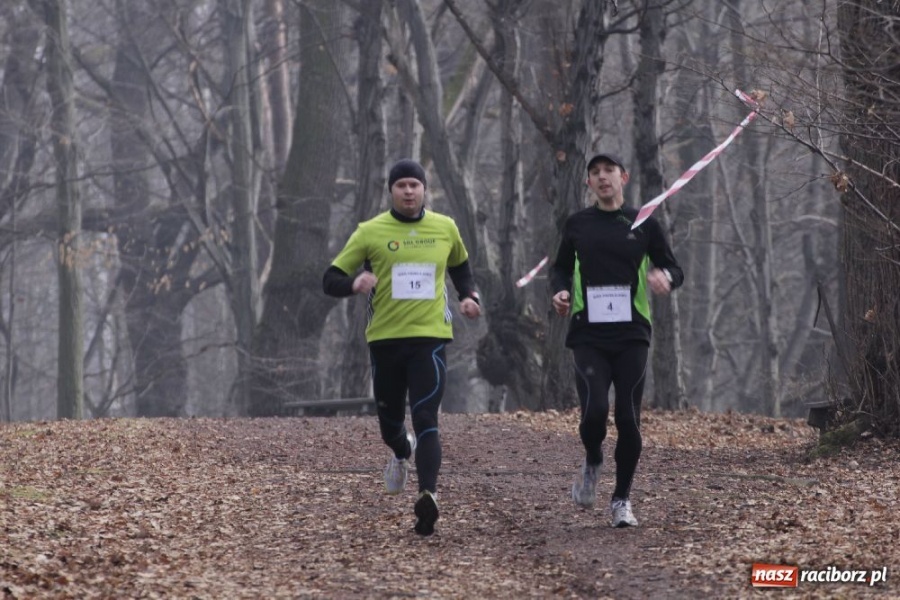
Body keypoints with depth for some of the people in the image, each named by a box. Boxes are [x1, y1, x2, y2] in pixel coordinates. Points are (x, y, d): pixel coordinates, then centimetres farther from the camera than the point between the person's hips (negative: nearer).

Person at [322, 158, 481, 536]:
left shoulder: (445, 228, 6)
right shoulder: (370, 232, -2)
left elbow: (460, 267, 26)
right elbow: (331, 281, -2)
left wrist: (469, 297, 5)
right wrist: (355, 283, -24)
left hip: (429, 337, -1)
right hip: (385, 338, 1)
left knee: (425, 420, -16)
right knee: (389, 423, 14)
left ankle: (428, 496, -28)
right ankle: (402, 453, 50)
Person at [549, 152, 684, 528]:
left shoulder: (643, 224, 6)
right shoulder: (577, 225, 9)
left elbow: (674, 269, 11)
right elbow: (561, 268, 22)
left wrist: (665, 278, -12)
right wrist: (560, 291, 0)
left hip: (631, 336, 0)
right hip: (588, 337, 0)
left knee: (628, 420, -4)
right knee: (594, 411, -18)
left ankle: (622, 500, 12)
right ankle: (592, 462, 15)